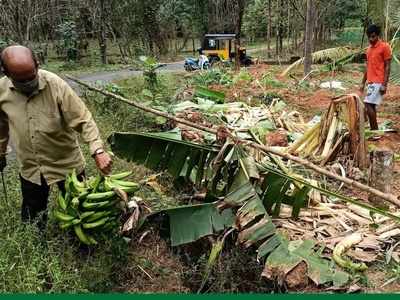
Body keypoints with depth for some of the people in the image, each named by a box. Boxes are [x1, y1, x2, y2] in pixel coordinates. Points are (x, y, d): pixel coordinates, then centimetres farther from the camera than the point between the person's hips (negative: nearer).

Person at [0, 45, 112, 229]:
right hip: (30, 168, 3)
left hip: (67, 163, -3)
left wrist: (98, 151, -32)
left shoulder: (56, 86, -23)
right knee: (31, 221, 19)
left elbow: (83, 120, -21)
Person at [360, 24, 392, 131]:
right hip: (371, 82, 8)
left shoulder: (384, 47, -8)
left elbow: (387, 67, -11)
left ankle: (374, 129, -7)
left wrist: (384, 84, -17)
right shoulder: (369, 48, 15)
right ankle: (373, 130, 14)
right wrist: (363, 83, 17)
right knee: (371, 106, 8)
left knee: (368, 105, -15)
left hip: (378, 82, -8)